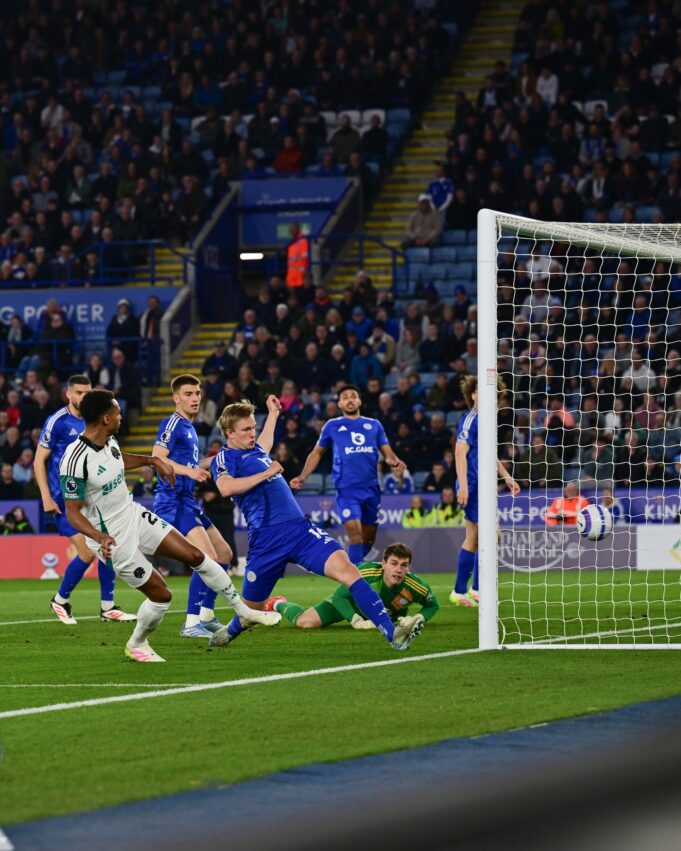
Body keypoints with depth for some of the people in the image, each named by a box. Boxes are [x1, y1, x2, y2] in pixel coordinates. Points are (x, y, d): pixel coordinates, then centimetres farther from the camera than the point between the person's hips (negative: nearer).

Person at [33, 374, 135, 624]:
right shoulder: (57, 422, -10)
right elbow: (39, 461, -9)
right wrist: (46, 497, -14)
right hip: (65, 499, -6)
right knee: (87, 554, -11)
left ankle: (107, 607, 9)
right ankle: (60, 601, 10)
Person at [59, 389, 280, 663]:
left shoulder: (109, 440, -3)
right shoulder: (76, 461, -29)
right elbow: (73, 512, -24)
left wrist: (151, 460, 16)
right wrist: (100, 537, -39)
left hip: (134, 515, 8)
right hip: (113, 538, -8)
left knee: (195, 555, 6)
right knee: (160, 594, -4)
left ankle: (245, 612, 20)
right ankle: (136, 644, 24)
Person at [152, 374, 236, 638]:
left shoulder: (190, 428, 19)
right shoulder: (173, 423, -9)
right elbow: (157, 458, -21)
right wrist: (189, 471, -31)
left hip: (187, 501, 10)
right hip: (173, 500, -10)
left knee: (224, 554, 15)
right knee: (208, 558, -19)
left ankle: (206, 616, 23)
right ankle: (191, 624, -16)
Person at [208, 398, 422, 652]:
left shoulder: (255, 451, 22)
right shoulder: (224, 458, -1)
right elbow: (226, 487, -24)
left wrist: (273, 414, 61)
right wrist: (266, 473, -13)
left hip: (300, 528, 5)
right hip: (266, 541, -5)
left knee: (346, 569, -17)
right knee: (252, 609, 9)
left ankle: (392, 632, -26)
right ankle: (229, 632, 46)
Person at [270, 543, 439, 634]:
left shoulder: (415, 586, -36)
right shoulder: (366, 573, -43)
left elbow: (433, 605, -13)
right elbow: (339, 596, -29)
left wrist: (418, 619, -31)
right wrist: (356, 621, -36)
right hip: (351, 602, -4)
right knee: (305, 622, -16)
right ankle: (278, 604, 20)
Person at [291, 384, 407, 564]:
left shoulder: (374, 425, 12)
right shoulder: (332, 426, 8)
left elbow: (387, 452, 11)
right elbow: (317, 453, 13)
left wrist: (395, 462, -13)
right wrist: (302, 476, 1)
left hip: (371, 488, 4)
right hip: (347, 489, -4)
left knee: (369, 538, 11)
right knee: (355, 534, -18)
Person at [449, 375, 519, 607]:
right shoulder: (470, 420, -12)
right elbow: (460, 453, -19)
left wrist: (506, 477, 27)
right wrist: (463, 485, -26)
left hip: (483, 486, 9)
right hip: (473, 486, -9)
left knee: (473, 538, 10)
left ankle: (460, 592, 14)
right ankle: (477, 588, -6)